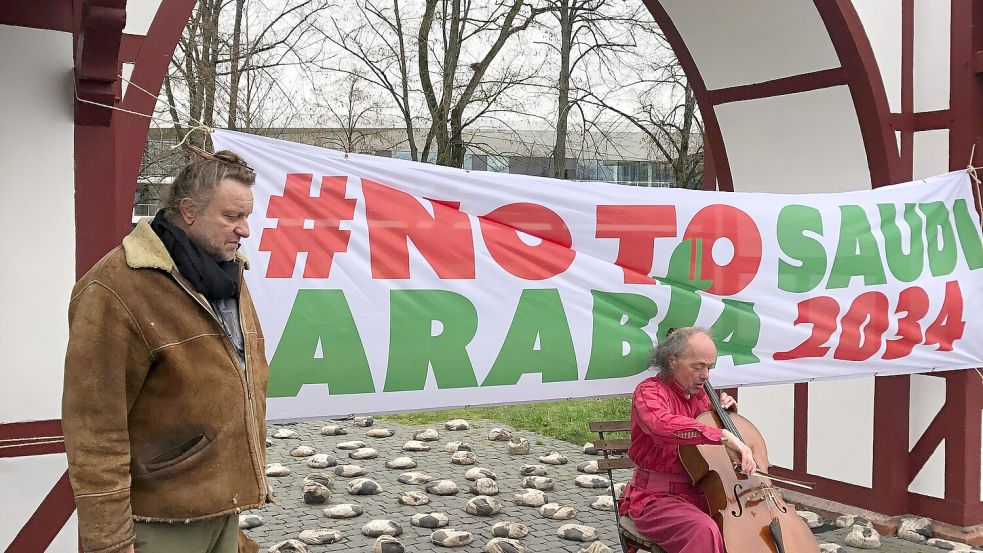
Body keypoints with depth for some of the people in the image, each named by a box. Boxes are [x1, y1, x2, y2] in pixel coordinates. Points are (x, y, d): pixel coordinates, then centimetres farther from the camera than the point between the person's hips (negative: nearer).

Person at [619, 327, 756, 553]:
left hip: (701, 495, 7)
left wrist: (727, 412, 8)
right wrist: (723, 435, -42)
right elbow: (663, 425, -35)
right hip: (656, 498, -7)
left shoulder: (701, 395, 12)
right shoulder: (650, 391, -11)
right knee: (705, 531, -34)